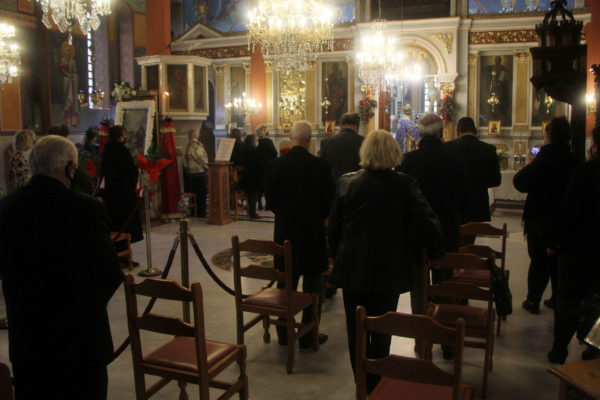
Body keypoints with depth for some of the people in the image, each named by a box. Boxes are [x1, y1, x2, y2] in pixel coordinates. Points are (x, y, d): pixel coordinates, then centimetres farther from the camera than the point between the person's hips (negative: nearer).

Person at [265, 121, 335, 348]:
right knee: (312, 286, 9)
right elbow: (328, 201, -5)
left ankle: (283, 333, 25)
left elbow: (270, 200, 1)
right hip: (313, 233, -3)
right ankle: (308, 335, 16)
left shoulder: (275, 165, -6)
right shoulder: (320, 166, -13)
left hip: (284, 232, 3)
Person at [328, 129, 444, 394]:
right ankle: (377, 384, 22)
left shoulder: (346, 183, -5)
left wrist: (337, 255, 16)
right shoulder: (405, 185, -11)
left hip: (352, 269, 2)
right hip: (389, 271, -1)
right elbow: (427, 223, -12)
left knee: (355, 329, 15)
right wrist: (435, 251, 6)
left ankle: (362, 382, 27)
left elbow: (333, 227, 1)